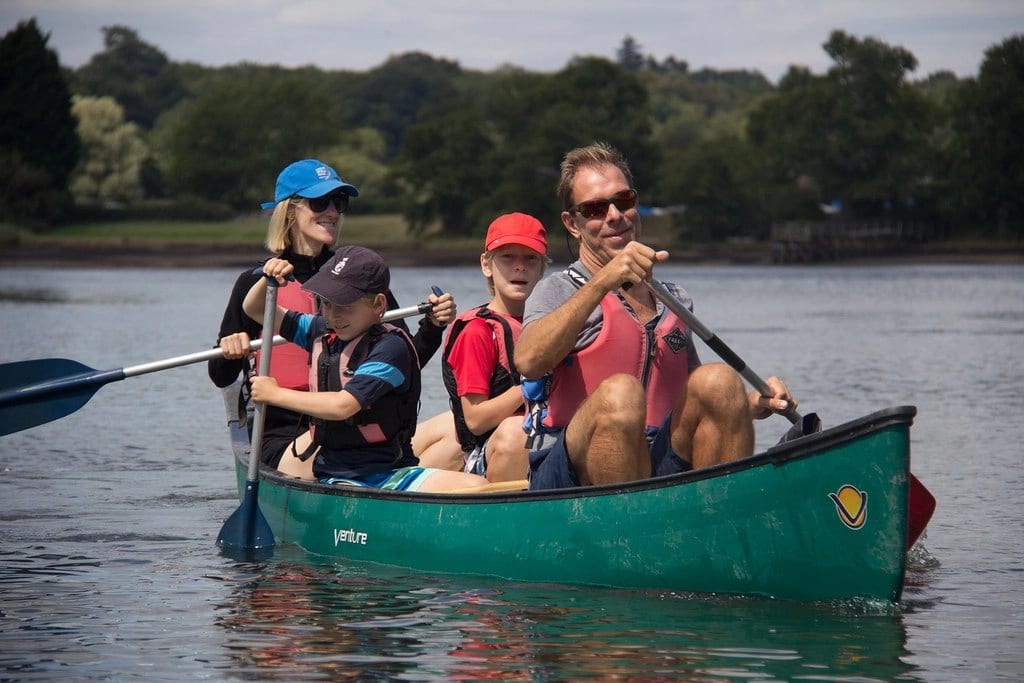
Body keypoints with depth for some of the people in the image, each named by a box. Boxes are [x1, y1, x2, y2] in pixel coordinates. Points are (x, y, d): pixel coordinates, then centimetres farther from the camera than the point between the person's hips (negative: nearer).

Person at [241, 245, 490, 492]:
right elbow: (254, 309, 23)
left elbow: (343, 405, -21)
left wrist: (275, 394, -12)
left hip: (391, 474, -6)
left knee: (476, 486, -28)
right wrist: (269, 280, 0)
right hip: (333, 477, 6)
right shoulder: (321, 331, 11)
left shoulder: (390, 347, -11)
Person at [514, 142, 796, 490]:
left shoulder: (675, 301, 20)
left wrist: (753, 404, 7)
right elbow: (528, 361, -21)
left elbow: (702, 402, 28)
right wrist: (603, 282, -27)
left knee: (718, 380, -16)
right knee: (620, 393, -32)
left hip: (660, 472, 5)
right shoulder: (559, 291, 2)